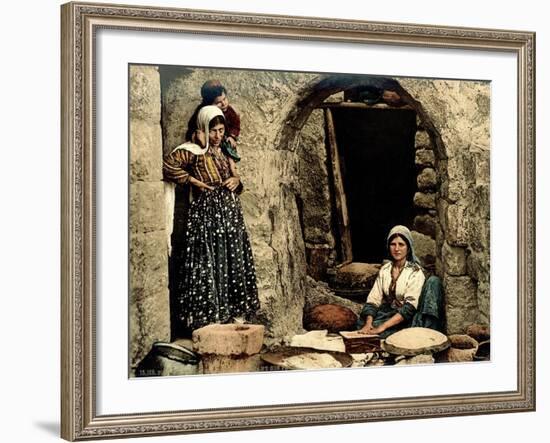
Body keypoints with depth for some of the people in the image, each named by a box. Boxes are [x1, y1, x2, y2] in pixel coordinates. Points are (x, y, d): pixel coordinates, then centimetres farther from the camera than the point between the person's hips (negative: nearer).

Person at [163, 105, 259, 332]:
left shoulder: (222, 152, 17)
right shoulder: (193, 151, -5)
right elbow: (168, 165, -18)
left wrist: (236, 180, 6)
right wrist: (193, 180, -13)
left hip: (231, 212, 8)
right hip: (208, 212, -8)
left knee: (234, 262, 8)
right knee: (209, 263, -8)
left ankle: (234, 313, 16)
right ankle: (208, 316, -4)